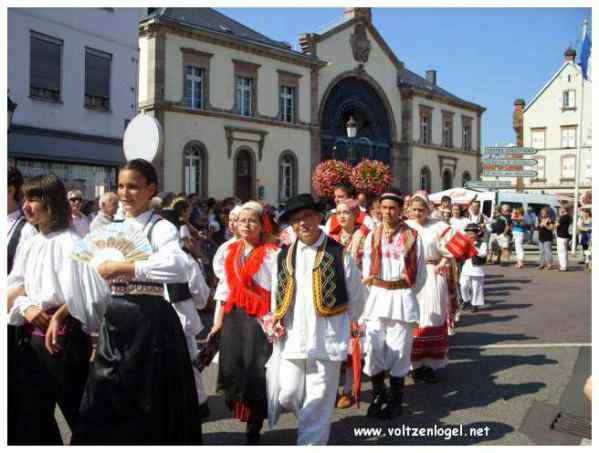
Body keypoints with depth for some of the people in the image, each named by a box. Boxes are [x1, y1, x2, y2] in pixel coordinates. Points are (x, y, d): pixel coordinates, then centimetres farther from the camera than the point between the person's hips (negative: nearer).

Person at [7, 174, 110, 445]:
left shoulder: (71, 243, -10)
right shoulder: (28, 246, 11)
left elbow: (89, 290, -19)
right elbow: (12, 290, 6)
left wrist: (58, 315, -20)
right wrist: (27, 308, -13)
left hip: (64, 338, -7)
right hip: (31, 338, 7)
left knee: (79, 413, 5)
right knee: (29, 416, 15)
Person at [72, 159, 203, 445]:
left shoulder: (161, 228, -9)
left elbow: (178, 268, -31)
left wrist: (120, 268, -25)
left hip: (149, 322, -6)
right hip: (114, 323, 6)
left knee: (148, 411, 6)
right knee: (103, 409, 13)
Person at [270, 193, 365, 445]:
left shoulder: (338, 254, -5)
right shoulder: (283, 256, 6)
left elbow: (356, 297, 4)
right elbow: (274, 295, 15)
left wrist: (342, 325, 11)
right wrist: (276, 323, 6)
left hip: (326, 339, -3)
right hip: (291, 339, 4)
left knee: (318, 403, 3)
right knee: (287, 396, 8)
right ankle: (312, 423, 38)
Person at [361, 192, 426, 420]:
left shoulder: (412, 236, -1)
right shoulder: (373, 236, 7)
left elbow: (420, 271, 3)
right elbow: (366, 267, 8)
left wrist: (409, 294, 5)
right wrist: (373, 292, 3)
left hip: (402, 297, -2)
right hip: (377, 295, 2)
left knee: (398, 348, 3)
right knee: (374, 346, 2)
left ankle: (395, 400, 16)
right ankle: (378, 395, 19)